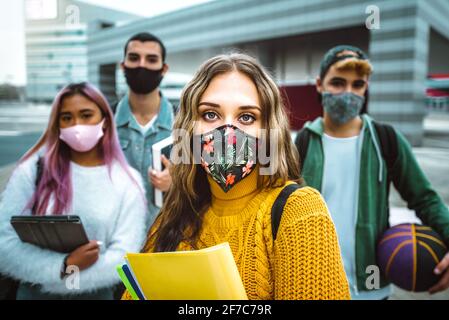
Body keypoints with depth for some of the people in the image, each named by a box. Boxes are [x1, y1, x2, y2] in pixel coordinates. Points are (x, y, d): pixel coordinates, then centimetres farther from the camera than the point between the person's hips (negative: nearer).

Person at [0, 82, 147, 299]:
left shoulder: (128, 180, -8)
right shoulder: (32, 169, -7)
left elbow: (124, 255, -13)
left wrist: (64, 276, -19)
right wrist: (65, 266, -22)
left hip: (97, 293, 0)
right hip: (34, 291, 0)